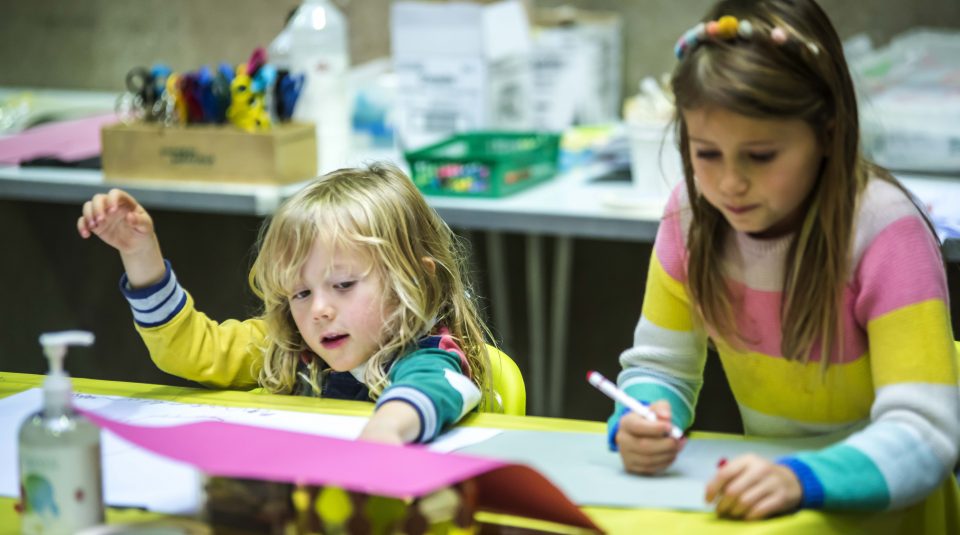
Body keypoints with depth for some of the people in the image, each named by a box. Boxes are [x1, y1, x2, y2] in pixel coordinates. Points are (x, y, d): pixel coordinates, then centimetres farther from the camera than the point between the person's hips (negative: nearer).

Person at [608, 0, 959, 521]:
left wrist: (799, 480, -41)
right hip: (761, 502, 2)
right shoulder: (693, 211, -6)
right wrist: (637, 424, -19)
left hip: (876, 509, -2)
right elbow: (658, 366, 3)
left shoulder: (884, 234, -18)